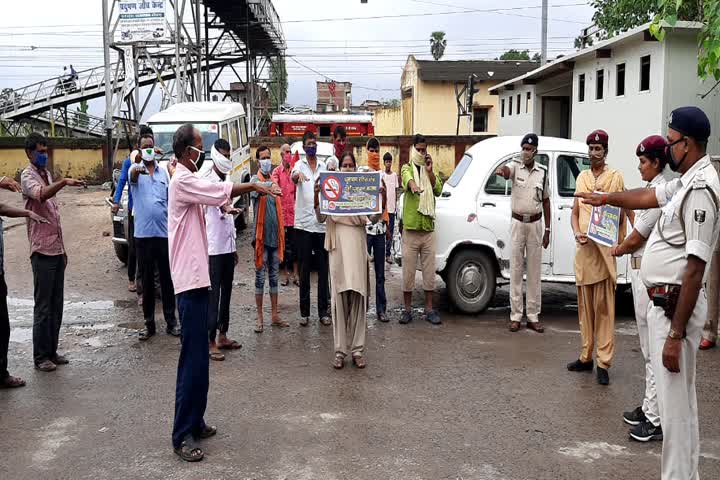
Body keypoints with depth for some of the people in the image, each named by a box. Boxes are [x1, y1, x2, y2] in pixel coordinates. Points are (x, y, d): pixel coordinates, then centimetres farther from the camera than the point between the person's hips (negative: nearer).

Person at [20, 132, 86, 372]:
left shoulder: (47, 175, 18)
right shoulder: (28, 176, -7)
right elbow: (40, 195, -31)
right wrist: (64, 182, -46)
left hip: (57, 249, 8)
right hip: (42, 251, -8)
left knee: (56, 304, 11)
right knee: (43, 306, -3)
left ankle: (52, 351, 19)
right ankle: (40, 357, 5)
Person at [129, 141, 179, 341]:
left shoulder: (163, 171, 10)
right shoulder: (135, 170, 0)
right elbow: (133, 176, -26)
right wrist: (138, 168, -51)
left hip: (164, 233, 2)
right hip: (143, 233, -2)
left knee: (167, 278, 7)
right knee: (147, 280, 5)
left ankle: (171, 321, 16)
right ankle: (149, 323, 14)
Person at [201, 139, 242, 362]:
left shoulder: (225, 181, 16)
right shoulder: (208, 180, -9)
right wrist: (226, 208, -54)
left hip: (227, 246, 8)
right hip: (213, 247, -8)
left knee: (226, 292, 13)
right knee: (213, 294, -6)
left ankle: (222, 335, 22)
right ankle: (211, 341, -2)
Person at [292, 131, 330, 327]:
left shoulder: (324, 166, 12)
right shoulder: (299, 165, 1)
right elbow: (293, 177, -23)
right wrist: (298, 175, -45)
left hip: (322, 223, 3)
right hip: (304, 223, -3)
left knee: (323, 268, 6)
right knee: (304, 268, 3)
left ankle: (323, 311, 13)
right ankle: (304, 312, 9)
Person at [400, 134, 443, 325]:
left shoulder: (430, 171, 14)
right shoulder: (407, 168, 1)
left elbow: (438, 191, -1)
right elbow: (407, 179, -24)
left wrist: (430, 171, -10)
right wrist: (413, 186, -47)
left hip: (428, 229, 4)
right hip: (410, 229, -4)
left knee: (429, 271, 7)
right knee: (408, 271, 1)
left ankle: (429, 309, 16)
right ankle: (407, 309, 12)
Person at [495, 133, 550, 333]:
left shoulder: (542, 172, 5)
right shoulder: (515, 166, -3)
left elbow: (546, 201, 11)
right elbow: (506, 170, -29)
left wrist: (547, 230, 8)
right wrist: (501, 170, -55)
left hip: (535, 224, 2)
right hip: (517, 223, -2)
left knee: (534, 271, 7)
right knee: (516, 270, 2)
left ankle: (533, 316, 14)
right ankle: (515, 316, 8)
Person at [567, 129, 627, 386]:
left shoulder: (615, 177, 0)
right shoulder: (581, 177, 15)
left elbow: (620, 212, 1)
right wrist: (577, 233, -4)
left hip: (604, 249, -5)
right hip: (583, 249, 5)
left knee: (604, 307, -4)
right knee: (585, 306, 11)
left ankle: (603, 362, -1)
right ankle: (586, 357, 19)